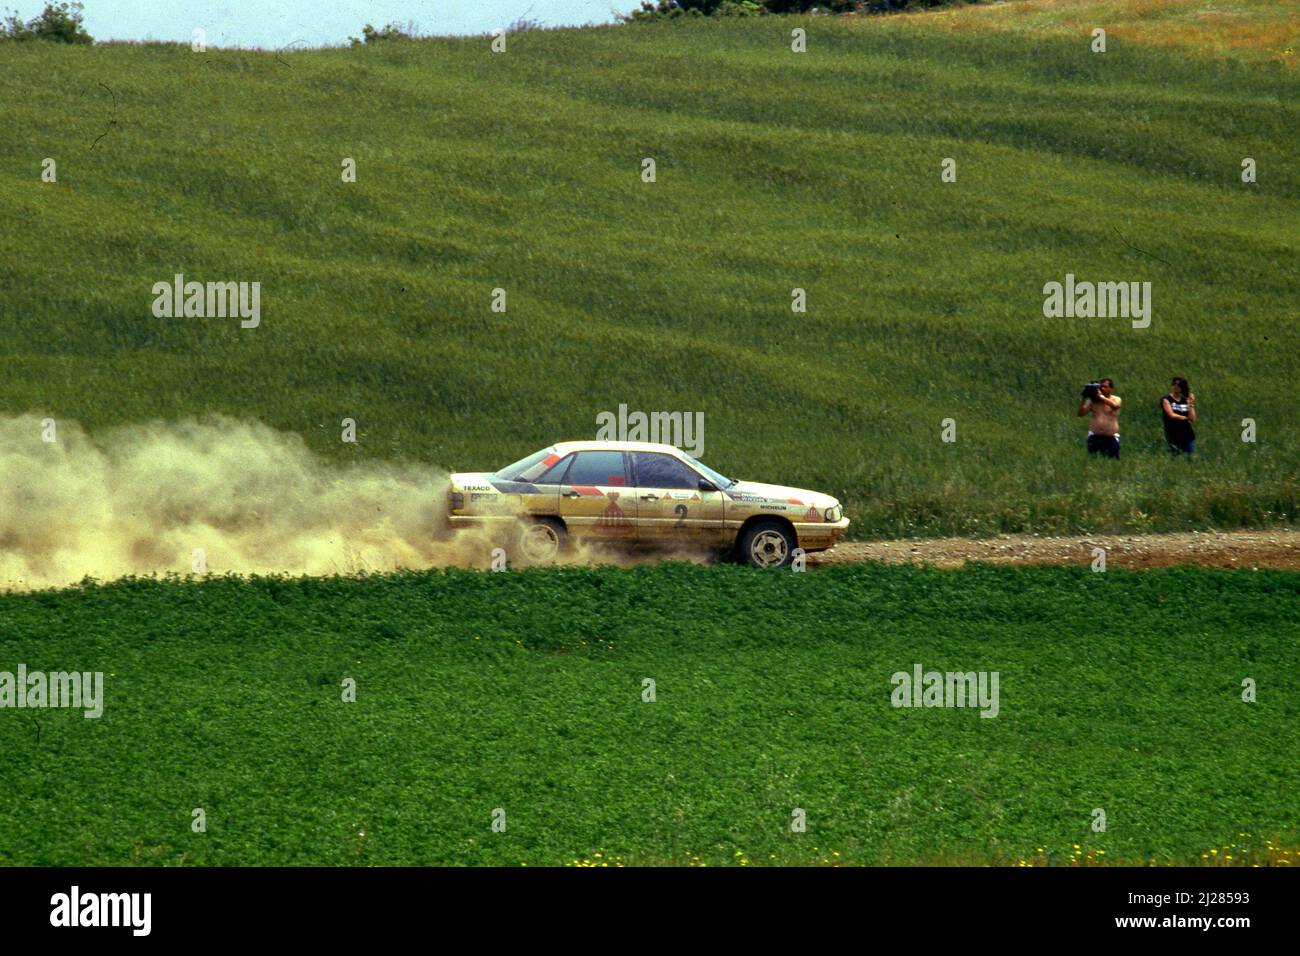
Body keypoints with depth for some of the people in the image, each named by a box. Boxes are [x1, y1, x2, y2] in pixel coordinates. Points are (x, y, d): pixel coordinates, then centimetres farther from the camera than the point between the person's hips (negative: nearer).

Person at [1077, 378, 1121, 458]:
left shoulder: (1116, 399, 1)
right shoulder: (1093, 401, 6)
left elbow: (1114, 405, -23)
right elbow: (1081, 413, 1)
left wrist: (1101, 396, -25)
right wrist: (1084, 398, -9)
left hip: (1111, 437, -2)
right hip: (1095, 436, 2)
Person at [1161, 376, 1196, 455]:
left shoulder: (1186, 401, 9)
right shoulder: (1166, 400, 0)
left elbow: (1192, 419, 1)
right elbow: (1172, 415, -12)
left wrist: (1191, 404, -6)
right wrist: (1185, 417, 0)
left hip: (1187, 435, 3)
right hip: (1174, 436, -3)